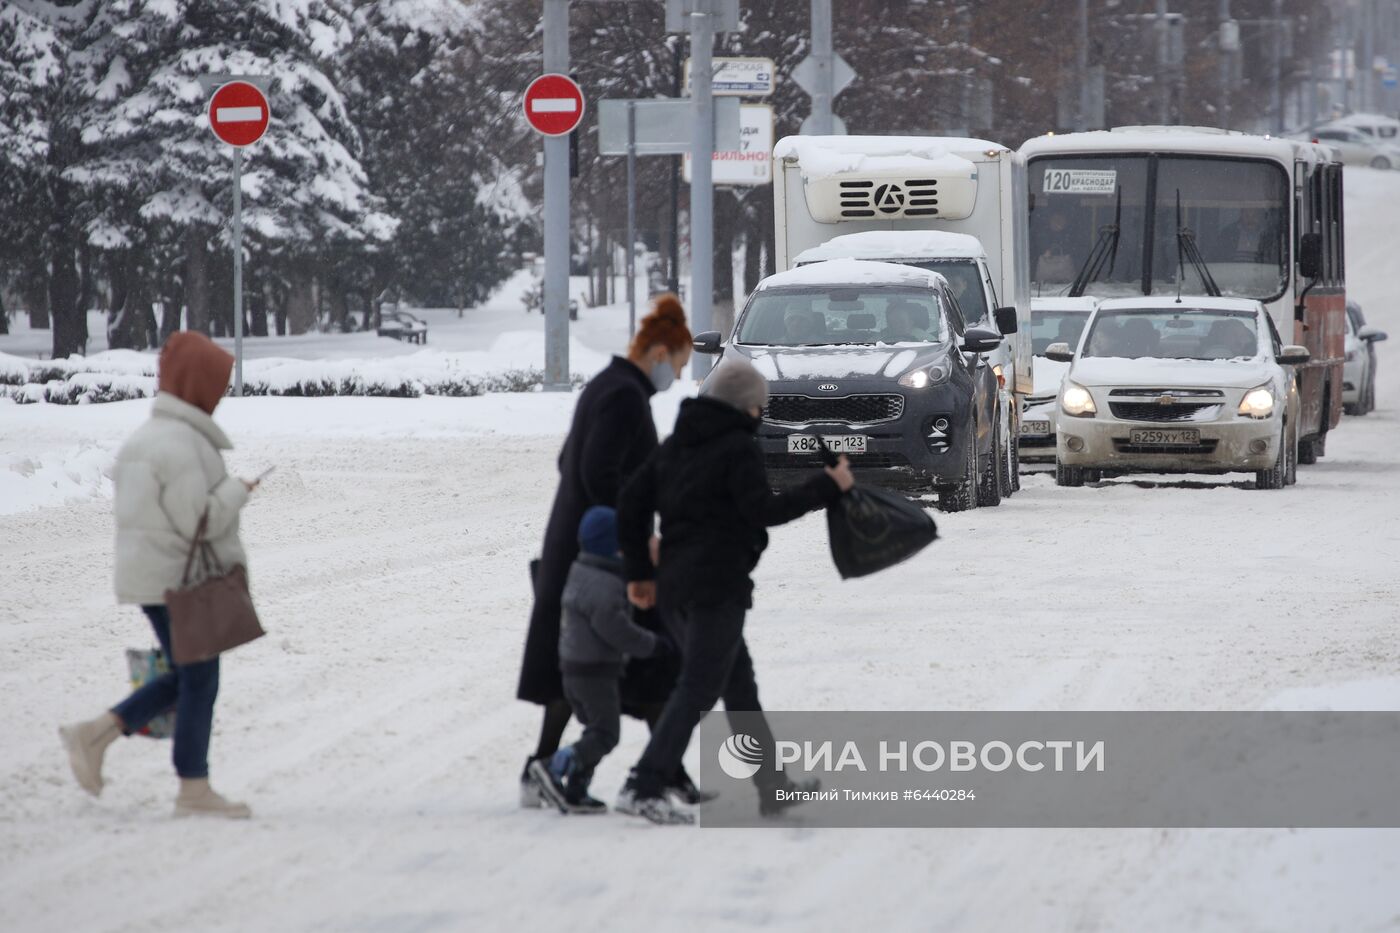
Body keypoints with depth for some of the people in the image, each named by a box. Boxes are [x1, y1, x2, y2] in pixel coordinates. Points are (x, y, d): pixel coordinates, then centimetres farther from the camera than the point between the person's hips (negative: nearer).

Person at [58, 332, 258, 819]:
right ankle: (194, 789, 6)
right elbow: (197, 520, -23)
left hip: (148, 577, 10)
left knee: (185, 679, 17)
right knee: (198, 683, 0)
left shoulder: (145, 437, 12)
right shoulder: (181, 444, -20)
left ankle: (94, 734, 12)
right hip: (182, 581, -10)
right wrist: (236, 492, -8)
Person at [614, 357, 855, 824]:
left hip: (674, 582, 9)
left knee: (739, 685, 19)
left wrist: (638, 572, 17)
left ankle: (773, 787, 26)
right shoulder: (739, 447, -8)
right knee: (698, 689, -10)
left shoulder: (675, 445, 15)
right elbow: (763, 510, -16)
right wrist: (826, 488, -9)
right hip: (718, 585, -9)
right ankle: (644, 788, -21)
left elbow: (631, 502, 14)